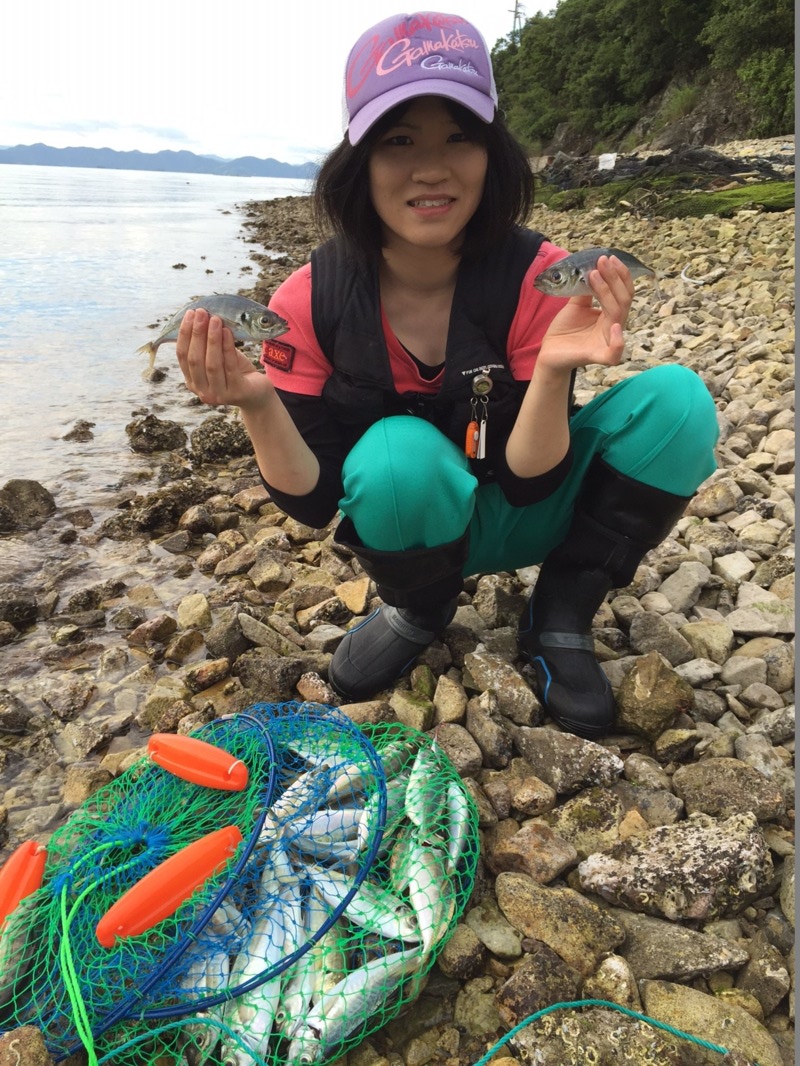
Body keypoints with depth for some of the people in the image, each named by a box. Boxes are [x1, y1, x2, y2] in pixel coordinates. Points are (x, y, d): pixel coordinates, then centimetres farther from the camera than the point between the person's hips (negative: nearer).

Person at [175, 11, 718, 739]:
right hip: (408, 524, 0)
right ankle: (418, 610, -1)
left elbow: (525, 484, -19)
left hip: (524, 515, 1)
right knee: (397, 455, -36)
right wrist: (257, 404, -34)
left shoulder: (537, 278, -19)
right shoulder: (311, 302, -17)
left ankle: (560, 620, -5)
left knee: (676, 400, -22)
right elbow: (313, 502, -15)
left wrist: (553, 373, -38)